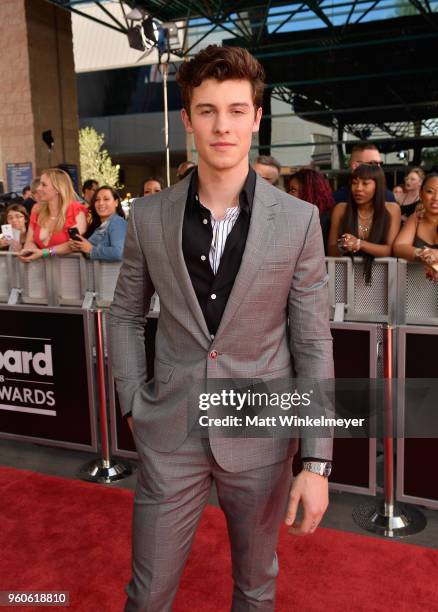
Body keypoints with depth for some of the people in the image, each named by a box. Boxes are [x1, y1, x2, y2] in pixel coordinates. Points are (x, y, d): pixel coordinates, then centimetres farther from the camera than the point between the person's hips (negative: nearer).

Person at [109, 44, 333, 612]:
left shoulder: (298, 220, -7)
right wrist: (134, 402, 1)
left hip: (261, 434, 0)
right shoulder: (149, 217, -3)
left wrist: (316, 463, -8)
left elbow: (313, 343, -6)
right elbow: (125, 315, 9)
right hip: (170, 433, 1)